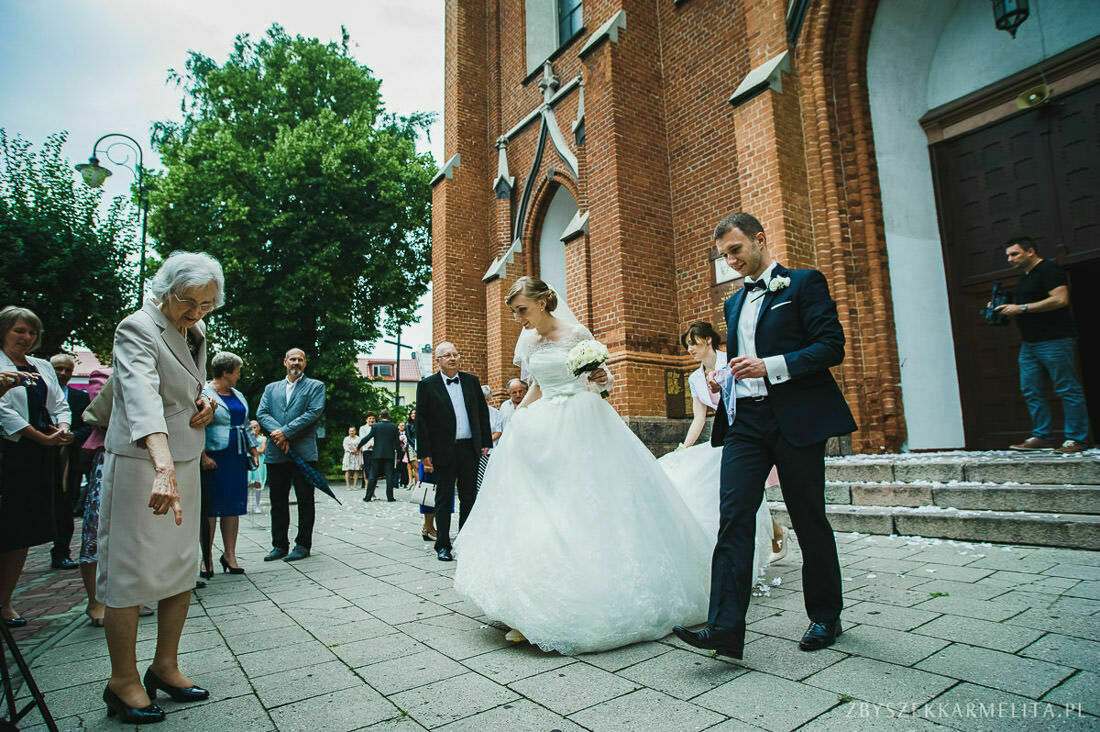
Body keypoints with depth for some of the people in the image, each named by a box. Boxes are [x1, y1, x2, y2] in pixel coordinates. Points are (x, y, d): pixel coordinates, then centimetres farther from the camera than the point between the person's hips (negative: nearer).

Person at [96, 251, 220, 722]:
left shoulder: (197, 332, 8)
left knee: (182, 568, 12)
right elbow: (143, 394, -35)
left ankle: (166, 667, 27)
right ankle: (123, 681, 19)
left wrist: (204, 403, 0)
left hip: (184, 462, 8)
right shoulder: (137, 328, -17)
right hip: (140, 463, -7)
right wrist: (162, 465, -49)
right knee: (130, 572, 2)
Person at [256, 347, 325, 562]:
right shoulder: (271, 388, 19)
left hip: (304, 452, -4)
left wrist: (286, 432, -14)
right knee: (278, 501, 9)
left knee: (305, 500, 1)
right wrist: (277, 433, -13)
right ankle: (279, 544, 20)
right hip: (276, 454, 4)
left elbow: (314, 413, -7)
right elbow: (261, 414, 6)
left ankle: (303, 545, 10)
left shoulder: (315, 386, 7)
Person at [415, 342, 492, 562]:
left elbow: (483, 412, 12)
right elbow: (421, 420, -4)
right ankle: (443, 546, 15)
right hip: (444, 451, -3)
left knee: (469, 497, 10)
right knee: (444, 499, 5)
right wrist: (424, 453, -8)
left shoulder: (471, 381, 9)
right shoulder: (427, 385, -1)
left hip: (470, 449, 3)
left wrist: (486, 442, 6)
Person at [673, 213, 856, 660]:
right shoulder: (734, 303, 21)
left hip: (796, 420, -5)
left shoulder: (804, 284, 1)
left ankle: (825, 617, 27)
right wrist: (722, 380, 6)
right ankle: (725, 627, -6)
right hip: (745, 421, 5)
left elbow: (831, 346, -8)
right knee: (733, 518, -7)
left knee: (810, 521, 7)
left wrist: (770, 367, -19)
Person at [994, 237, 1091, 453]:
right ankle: (1041, 437, 12)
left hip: (1054, 341, -9)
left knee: (1068, 390, -4)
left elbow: (1060, 299, -20)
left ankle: (1077, 439, 0)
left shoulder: (1048, 270, -8)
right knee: (1031, 391, 7)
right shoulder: (1024, 277, 21)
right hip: (1029, 344, 9)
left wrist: (1021, 308, -18)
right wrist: (1007, 311, 12)